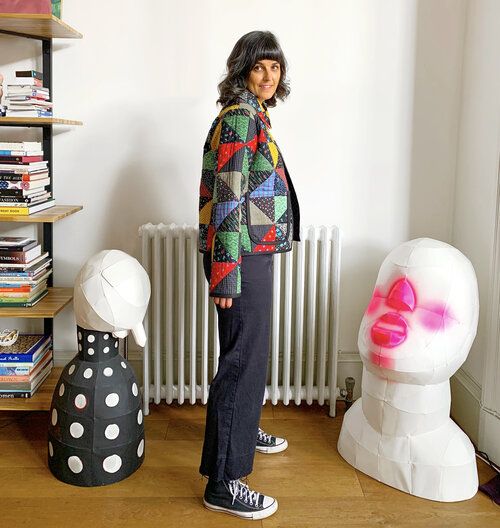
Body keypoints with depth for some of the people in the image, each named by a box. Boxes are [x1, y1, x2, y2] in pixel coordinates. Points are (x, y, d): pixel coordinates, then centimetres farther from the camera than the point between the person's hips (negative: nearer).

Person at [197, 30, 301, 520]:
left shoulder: (254, 116, 15)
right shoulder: (239, 118, -15)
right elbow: (227, 201, -22)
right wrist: (226, 275, -24)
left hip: (256, 252, 10)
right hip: (241, 256, -10)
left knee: (250, 351, 23)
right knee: (243, 360, -7)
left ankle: (243, 430, 43)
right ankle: (223, 483, 2)